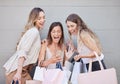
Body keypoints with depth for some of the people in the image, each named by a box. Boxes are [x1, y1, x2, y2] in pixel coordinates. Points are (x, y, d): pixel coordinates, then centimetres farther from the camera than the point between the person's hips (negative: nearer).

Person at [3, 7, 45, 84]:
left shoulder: (34, 31, 14)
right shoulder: (34, 31, -14)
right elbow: (23, 52, -24)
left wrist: (40, 43, 8)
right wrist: (18, 72, -31)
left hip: (22, 69, 9)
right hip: (17, 69, -9)